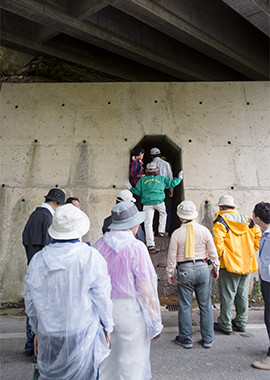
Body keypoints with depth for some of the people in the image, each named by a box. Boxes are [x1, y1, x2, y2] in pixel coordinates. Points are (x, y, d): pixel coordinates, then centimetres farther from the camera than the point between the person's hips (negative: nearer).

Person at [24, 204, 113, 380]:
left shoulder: (38, 260, -9)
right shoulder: (90, 257, -20)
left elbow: (31, 304, 3)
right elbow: (102, 298, -11)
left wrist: (37, 332, 18)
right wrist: (107, 327, 5)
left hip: (49, 335, 3)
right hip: (83, 334, -3)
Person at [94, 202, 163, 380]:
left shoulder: (99, 245, -1)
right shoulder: (136, 247, -17)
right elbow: (146, 289, -15)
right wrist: (155, 322, -6)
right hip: (129, 310, -5)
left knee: (105, 358, 22)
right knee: (131, 362, 12)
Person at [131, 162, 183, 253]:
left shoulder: (142, 180, 14)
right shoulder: (161, 178, 13)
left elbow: (138, 191, 11)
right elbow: (172, 183, 16)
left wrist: (131, 189, 29)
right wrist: (179, 178, 34)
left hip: (147, 203, 0)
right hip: (159, 202, 0)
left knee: (148, 223, -2)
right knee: (163, 214, 32)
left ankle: (150, 245, -7)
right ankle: (161, 231, 28)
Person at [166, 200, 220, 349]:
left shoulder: (176, 233, -8)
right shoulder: (204, 230, -3)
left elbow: (172, 256, -5)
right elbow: (213, 252, 3)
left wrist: (170, 273, 6)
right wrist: (215, 267, 16)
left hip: (184, 271, -2)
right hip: (202, 268, 2)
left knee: (184, 306, 9)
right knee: (205, 305, 13)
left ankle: (186, 339, 21)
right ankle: (208, 339, 25)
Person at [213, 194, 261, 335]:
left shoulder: (221, 220, -10)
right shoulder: (247, 219, 8)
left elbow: (218, 240, -21)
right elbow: (258, 235, 8)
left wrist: (219, 255, -7)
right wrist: (251, 252, 14)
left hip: (229, 264, -6)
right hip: (247, 263, 6)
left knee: (227, 295, 3)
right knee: (242, 294, 17)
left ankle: (225, 325, 13)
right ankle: (241, 322, 29)